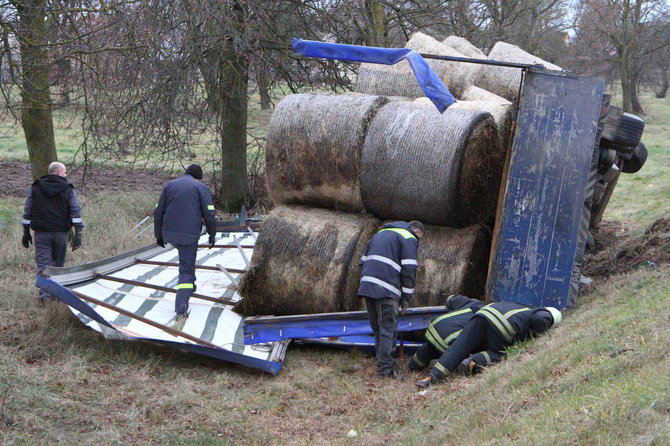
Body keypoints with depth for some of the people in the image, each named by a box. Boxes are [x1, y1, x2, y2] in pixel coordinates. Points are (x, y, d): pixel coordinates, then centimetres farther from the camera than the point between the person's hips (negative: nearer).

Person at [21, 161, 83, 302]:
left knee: (42, 264, 0)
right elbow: (76, 212, -8)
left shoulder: (35, 188, 5)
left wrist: (26, 232, 12)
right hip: (61, 233, 0)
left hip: (41, 232, 1)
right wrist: (78, 233, -9)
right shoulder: (68, 189, 0)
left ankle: (44, 291, -14)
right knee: (58, 264, 14)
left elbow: (27, 212, 6)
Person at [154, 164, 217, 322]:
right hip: (189, 235, -4)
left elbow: (158, 212, 11)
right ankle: (181, 309, -11)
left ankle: (189, 285, 36)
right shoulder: (201, 187, 3)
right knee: (186, 270, -1)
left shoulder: (169, 185, 13)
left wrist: (158, 235, 17)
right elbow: (209, 214, -3)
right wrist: (212, 235, 8)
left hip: (169, 234, 4)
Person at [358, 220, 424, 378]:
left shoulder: (380, 234, 30)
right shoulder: (409, 239, 5)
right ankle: (385, 369, -7)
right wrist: (406, 297, 1)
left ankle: (382, 362, 18)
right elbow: (409, 270, -4)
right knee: (388, 328, -4)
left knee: (377, 328, 15)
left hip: (366, 287, 7)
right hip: (385, 291, -7)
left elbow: (364, 260, 28)